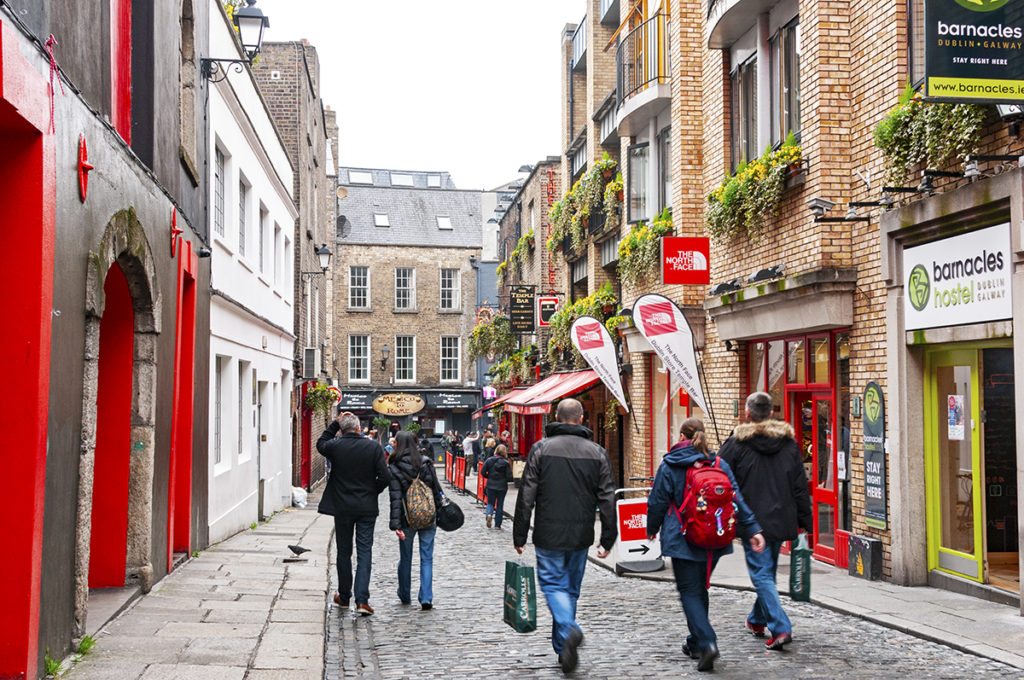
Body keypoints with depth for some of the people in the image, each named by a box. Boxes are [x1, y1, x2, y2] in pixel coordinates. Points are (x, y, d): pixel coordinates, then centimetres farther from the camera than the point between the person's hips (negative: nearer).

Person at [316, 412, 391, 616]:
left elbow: (320, 444, 18)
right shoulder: (374, 447, -6)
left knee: (344, 552, 13)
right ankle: (362, 600, -7)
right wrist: (373, 492, 7)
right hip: (367, 508, 0)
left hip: (342, 507, 0)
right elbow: (385, 476, -10)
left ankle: (344, 597, 24)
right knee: (364, 552, 1)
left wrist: (334, 424, 13)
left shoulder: (335, 446, -6)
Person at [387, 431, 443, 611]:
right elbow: (436, 490, -1)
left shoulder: (394, 468, -10)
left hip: (407, 519, -1)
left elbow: (395, 498, -15)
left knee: (405, 558, 16)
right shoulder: (426, 463, -3)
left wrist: (396, 524, -16)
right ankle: (426, 599, 0)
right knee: (427, 559, 7)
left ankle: (405, 596, 30)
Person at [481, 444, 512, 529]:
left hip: (491, 485, 1)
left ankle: (489, 514, -17)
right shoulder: (506, 463, -10)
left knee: (490, 503, 14)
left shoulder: (489, 460, -4)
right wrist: (505, 479, 10)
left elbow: (482, 472, -3)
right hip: (502, 487, -1)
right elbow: (509, 477, -12)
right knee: (500, 505, 11)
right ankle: (497, 525, 12)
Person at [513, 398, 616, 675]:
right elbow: (607, 499, 2)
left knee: (553, 583, 4)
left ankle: (569, 630, -22)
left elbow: (526, 496, -7)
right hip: (581, 536, 3)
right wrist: (607, 540, 8)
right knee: (571, 588, 15)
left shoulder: (541, 448, -5)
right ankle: (563, 648, 23)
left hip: (549, 535, -3)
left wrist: (519, 536, -1)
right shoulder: (597, 452, 2)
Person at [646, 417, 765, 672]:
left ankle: (706, 643, -17)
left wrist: (652, 529, 15)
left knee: (690, 592, 0)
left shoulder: (669, 466, -6)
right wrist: (753, 530, 1)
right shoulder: (720, 465, 4)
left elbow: (657, 502, -1)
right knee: (700, 588, 19)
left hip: (683, 540, -5)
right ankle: (695, 642, 29)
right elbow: (737, 499, 0)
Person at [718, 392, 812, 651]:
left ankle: (781, 628, -13)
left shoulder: (737, 443, -8)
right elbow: (800, 486, 8)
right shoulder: (789, 443, 6)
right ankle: (757, 620, 35)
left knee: (761, 574, -2)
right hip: (781, 520, 5)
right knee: (768, 571, 19)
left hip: (753, 521, -5)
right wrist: (804, 521, 13)